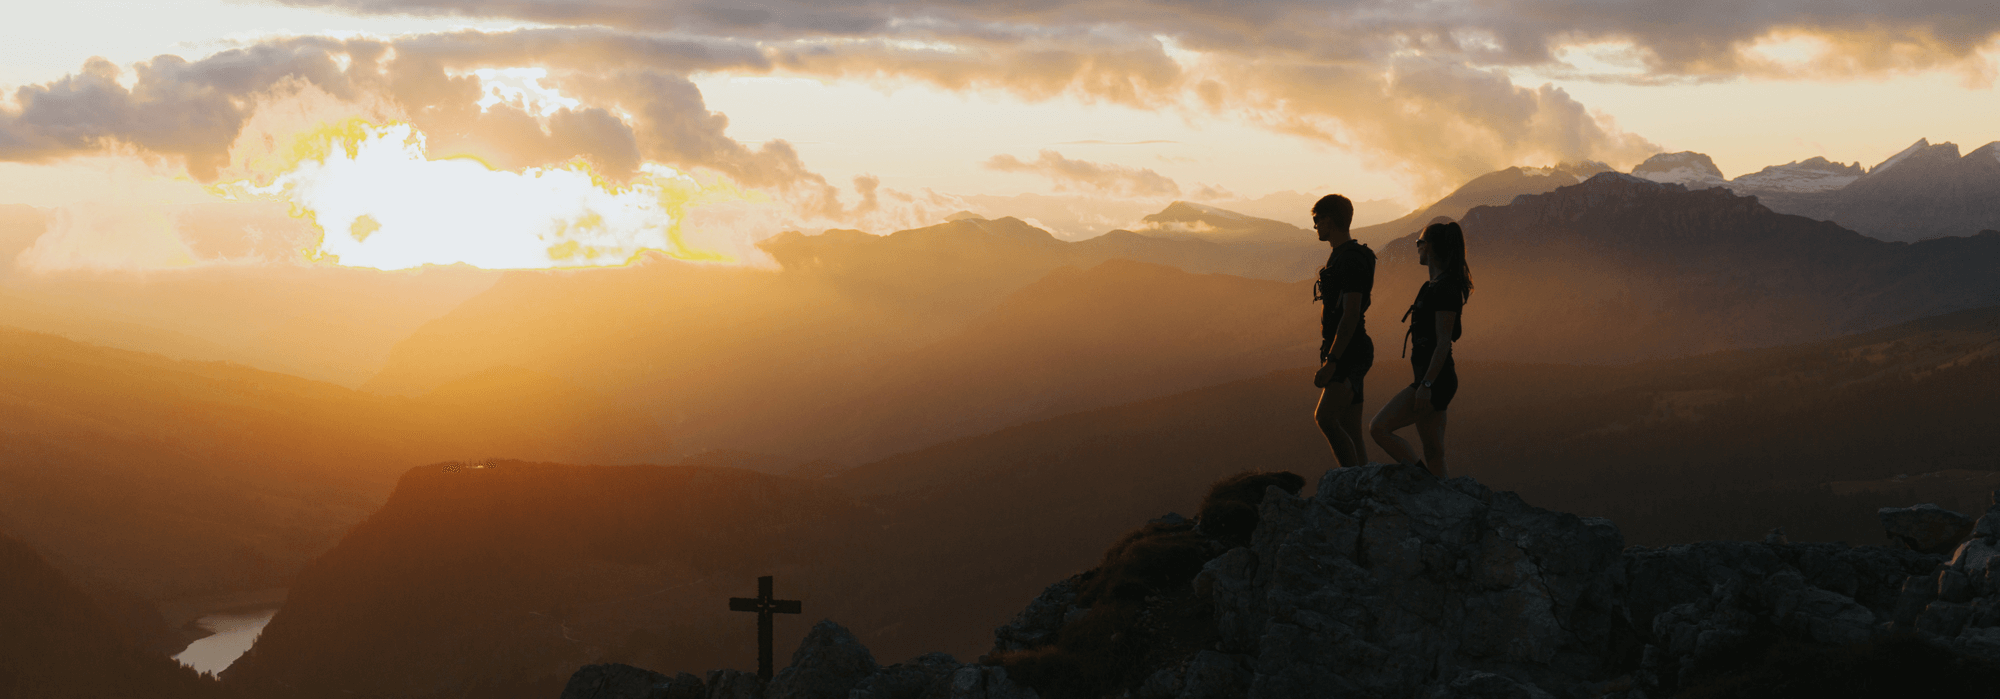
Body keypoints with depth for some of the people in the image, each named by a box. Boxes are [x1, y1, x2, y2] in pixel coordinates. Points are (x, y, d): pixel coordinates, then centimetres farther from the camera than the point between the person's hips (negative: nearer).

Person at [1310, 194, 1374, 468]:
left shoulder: (1351, 260, -14)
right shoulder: (1341, 257, 19)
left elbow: (1351, 315, -22)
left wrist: (1331, 362, -26)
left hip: (1349, 354, -11)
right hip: (1342, 356, 11)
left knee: (1325, 418, -23)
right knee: (1350, 433, 7)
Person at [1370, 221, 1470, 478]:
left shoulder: (1444, 288, -15)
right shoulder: (1435, 285, 16)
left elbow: (1443, 342, -20)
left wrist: (1426, 385, -23)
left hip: (1435, 379, -10)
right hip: (1432, 379, 10)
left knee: (1379, 428, -13)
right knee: (1433, 454, 9)